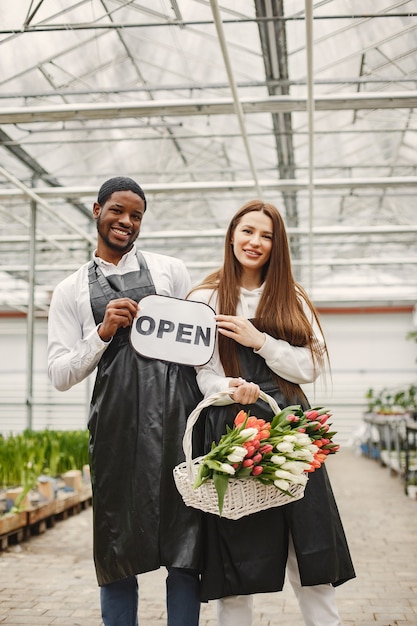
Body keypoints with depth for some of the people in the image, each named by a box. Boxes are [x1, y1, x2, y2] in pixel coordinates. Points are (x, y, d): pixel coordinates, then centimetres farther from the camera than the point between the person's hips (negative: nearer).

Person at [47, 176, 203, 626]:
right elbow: (60, 376, 6)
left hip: (177, 410, 0)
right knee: (117, 554, 8)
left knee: (186, 545, 3)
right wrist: (104, 332, -8)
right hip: (116, 419, 0)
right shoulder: (71, 290, 13)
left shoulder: (171, 270, 15)